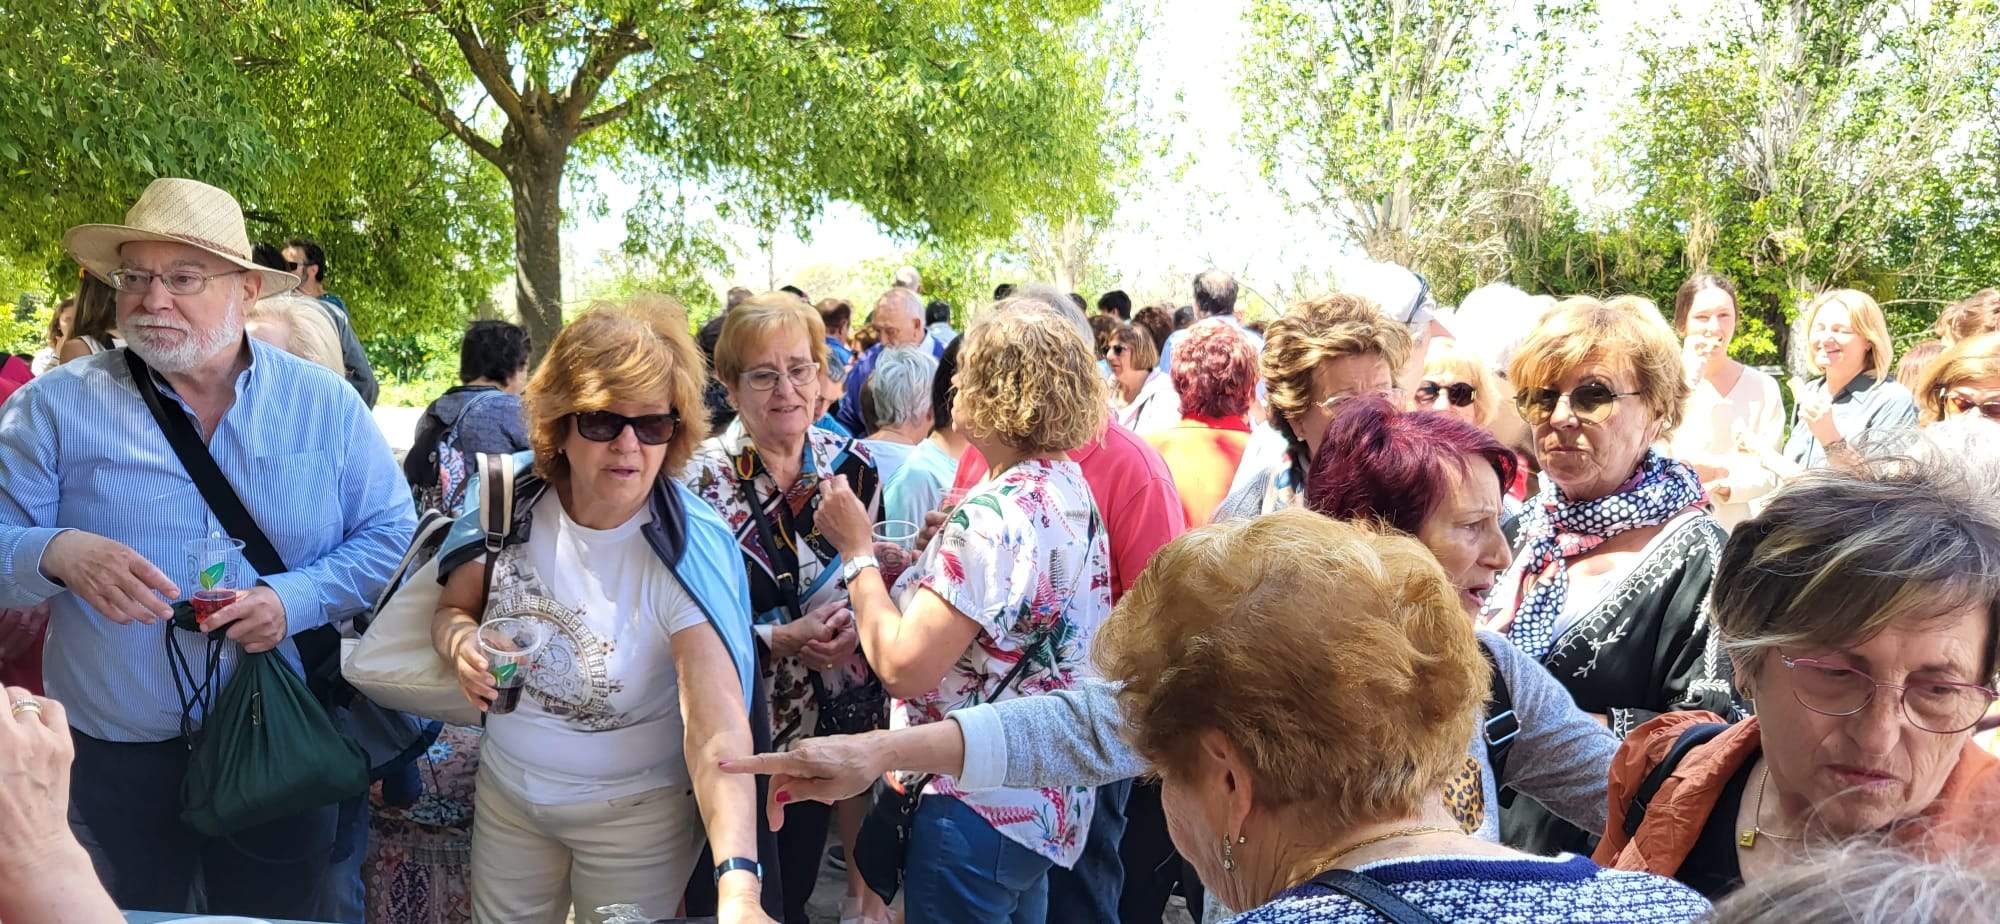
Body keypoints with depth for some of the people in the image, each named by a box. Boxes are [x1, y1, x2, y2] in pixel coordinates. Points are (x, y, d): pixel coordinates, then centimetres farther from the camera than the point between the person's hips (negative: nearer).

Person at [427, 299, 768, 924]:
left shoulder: (689, 552, -26)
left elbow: (718, 728, -35)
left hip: (637, 815, -4)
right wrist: (461, 642, -21)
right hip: (506, 793, 4)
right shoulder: (513, 501, -12)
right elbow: (452, 608, 4)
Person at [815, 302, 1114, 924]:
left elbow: (903, 667, -26)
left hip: (980, 813, -9)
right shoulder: (1070, 487, 4)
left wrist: (857, 549, -15)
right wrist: (934, 564, -2)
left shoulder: (995, 517, -25)